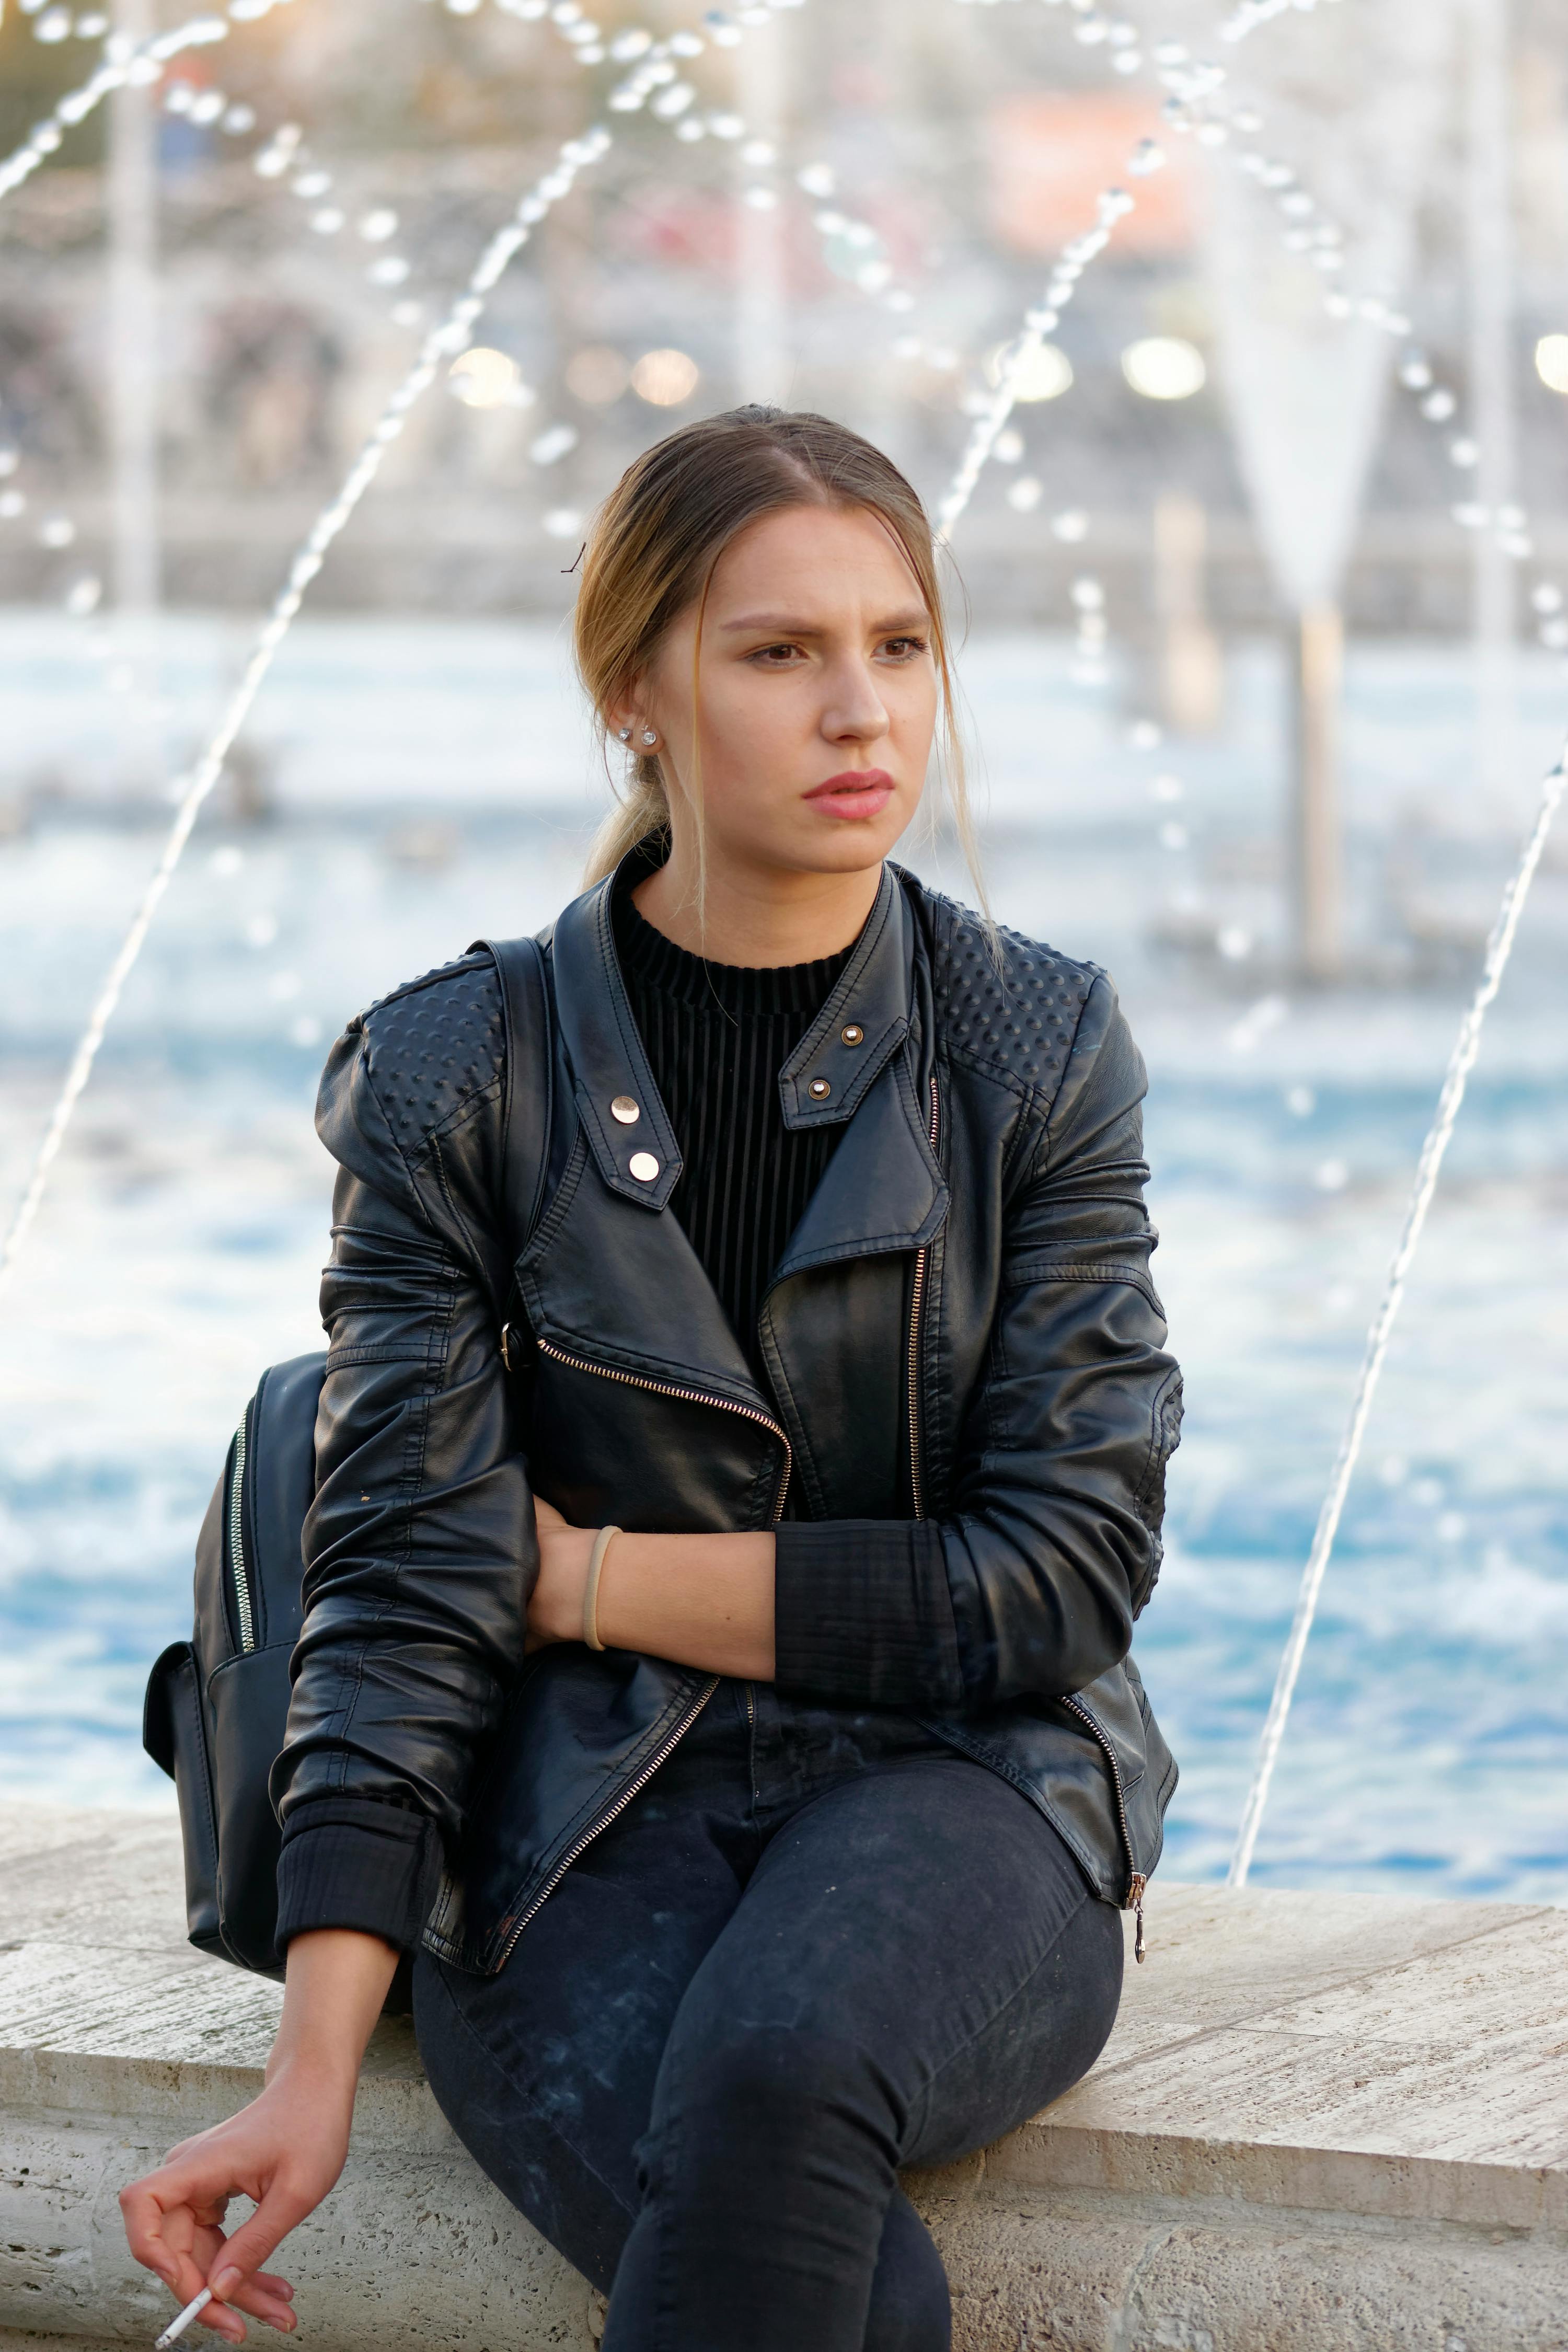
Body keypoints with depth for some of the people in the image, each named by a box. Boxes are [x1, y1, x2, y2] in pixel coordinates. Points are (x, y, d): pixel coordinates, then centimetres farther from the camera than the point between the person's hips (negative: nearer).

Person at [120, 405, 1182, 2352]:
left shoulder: (1038, 1049, 2)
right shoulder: (454, 1078, -1)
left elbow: (1065, 1576, -3)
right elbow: (405, 1590, -6)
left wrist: (597, 1578, -5)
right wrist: (313, 2075, -18)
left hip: (954, 1796, 1)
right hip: (584, 1840, -1)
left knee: (778, 2064, -36)